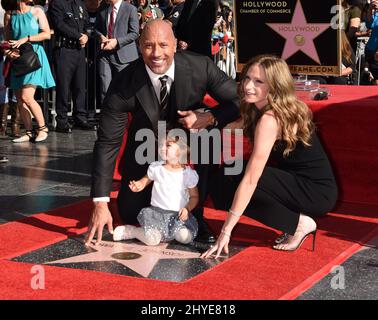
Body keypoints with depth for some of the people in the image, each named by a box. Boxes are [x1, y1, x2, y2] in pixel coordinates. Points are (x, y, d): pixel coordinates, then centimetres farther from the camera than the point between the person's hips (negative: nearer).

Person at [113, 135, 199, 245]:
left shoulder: (189, 174, -2)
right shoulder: (155, 167, 1)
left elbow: (194, 196, 7)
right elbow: (147, 179, 17)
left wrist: (187, 208, -11)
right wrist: (139, 185, -6)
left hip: (178, 215, 1)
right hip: (157, 211, -1)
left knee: (185, 238, -24)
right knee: (151, 240, -23)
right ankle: (128, 231, 6)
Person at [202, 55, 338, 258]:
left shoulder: (270, 119, -22)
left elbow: (250, 180, -25)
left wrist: (226, 232, -25)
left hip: (316, 193, -9)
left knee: (230, 185, -17)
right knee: (224, 178, 4)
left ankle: (299, 223, -8)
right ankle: (298, 220, 6)